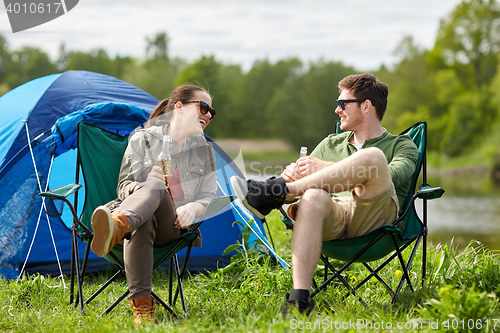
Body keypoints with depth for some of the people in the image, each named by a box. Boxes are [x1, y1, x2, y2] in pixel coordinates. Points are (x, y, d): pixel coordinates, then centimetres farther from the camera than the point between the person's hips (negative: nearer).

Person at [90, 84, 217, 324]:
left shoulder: (203, 150, 18)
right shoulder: (143, 139, 9)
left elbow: (208, 197, 16)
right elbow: (123, 186, 7)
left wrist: (193, 207, -10)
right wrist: (142, 185, -18)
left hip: (172, 226, 0)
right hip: (139, 216, 0)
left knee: (157, 188, -38)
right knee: (141, 226, -43)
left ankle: (117, 226, -74)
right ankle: (141, 305, -57)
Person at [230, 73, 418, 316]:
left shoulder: (401, 145, 18)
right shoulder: (331, 144, 32)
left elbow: (392, 176, -6)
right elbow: (303, 178, 24)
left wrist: (327, 168, -13)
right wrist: (292, 174, -4)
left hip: (374, 217, -2)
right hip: (333, 216, 2)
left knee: (373, 157, -30)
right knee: (312, 197, -35)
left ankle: (275, 192, -26)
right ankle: (299, 298, -45)